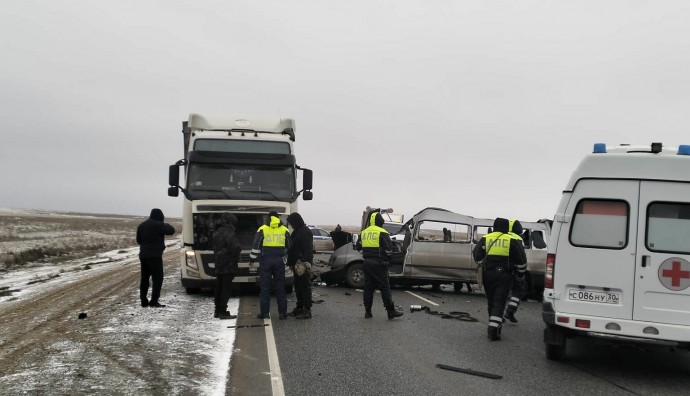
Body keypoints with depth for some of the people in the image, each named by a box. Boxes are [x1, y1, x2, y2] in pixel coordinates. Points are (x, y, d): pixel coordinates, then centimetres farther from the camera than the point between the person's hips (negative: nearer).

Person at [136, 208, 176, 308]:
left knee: (144, 278, 14)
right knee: (158, 278, -5)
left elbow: (138, 240, 18)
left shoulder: (141, 225, 12)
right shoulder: (158, 225, -11)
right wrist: (167, 225, 10)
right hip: (155, 256, -7)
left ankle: (144, 301, 15)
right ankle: (154, 301, -12)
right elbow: (171, 231, -9)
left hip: (143, 255, 7)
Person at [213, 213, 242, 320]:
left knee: (219, 288, 15)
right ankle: (223, 312, -3)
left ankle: (217, 311, 22)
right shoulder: (229, 233, -18)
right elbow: (236, 247, -26)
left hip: (218, 265, 9)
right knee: (226, 289, -4)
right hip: (228, 265, -9)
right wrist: (236, 256, -8)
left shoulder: (217, 233, 12)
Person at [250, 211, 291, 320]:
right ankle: (282, 313, 6)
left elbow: (256, 246, -3)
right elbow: (289, 247, 11)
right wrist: (289, 260, 22)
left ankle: (264, 313, 4)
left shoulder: (262, 229, -2)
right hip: (279, 261, 2)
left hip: (265, 262, -2)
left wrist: (252, 259, 5)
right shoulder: (284, 230, 6)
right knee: (280, 287, 6)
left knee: (265, 287, 4)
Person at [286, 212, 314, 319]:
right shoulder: (296, 232, 19)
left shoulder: (305, 232, -11)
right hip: (297, 264, 10)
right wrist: (290, 262, 22)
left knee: (305, 286, -8)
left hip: (303, 264, -10)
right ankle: (300, 307, 22)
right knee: (298, 286, 14)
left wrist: (307, 261, -31)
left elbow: (308, 248, -21)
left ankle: (307, 310, -7)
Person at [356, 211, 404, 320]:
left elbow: (359, 247, 16)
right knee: (385, 287, -3)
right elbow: (389, 249, -12)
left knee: (368, 287, 11)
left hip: (367, 263, 6)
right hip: (379, 264, -6)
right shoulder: (382, 233, -10)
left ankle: (367, 311, 12)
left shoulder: (363, 232, 10)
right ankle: (391, 311, -2)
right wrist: (387, 258, 5)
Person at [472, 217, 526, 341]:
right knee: (499, 303, -2)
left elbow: (477, 257, -1)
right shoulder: (512, 241, -3)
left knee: (491, 301, 17)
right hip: (504, 275, -2)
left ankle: (495, 325, 29)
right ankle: (493, 329, -14)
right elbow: (521, 260, -4)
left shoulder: (485, 239, 3)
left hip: (488, 275, 2)